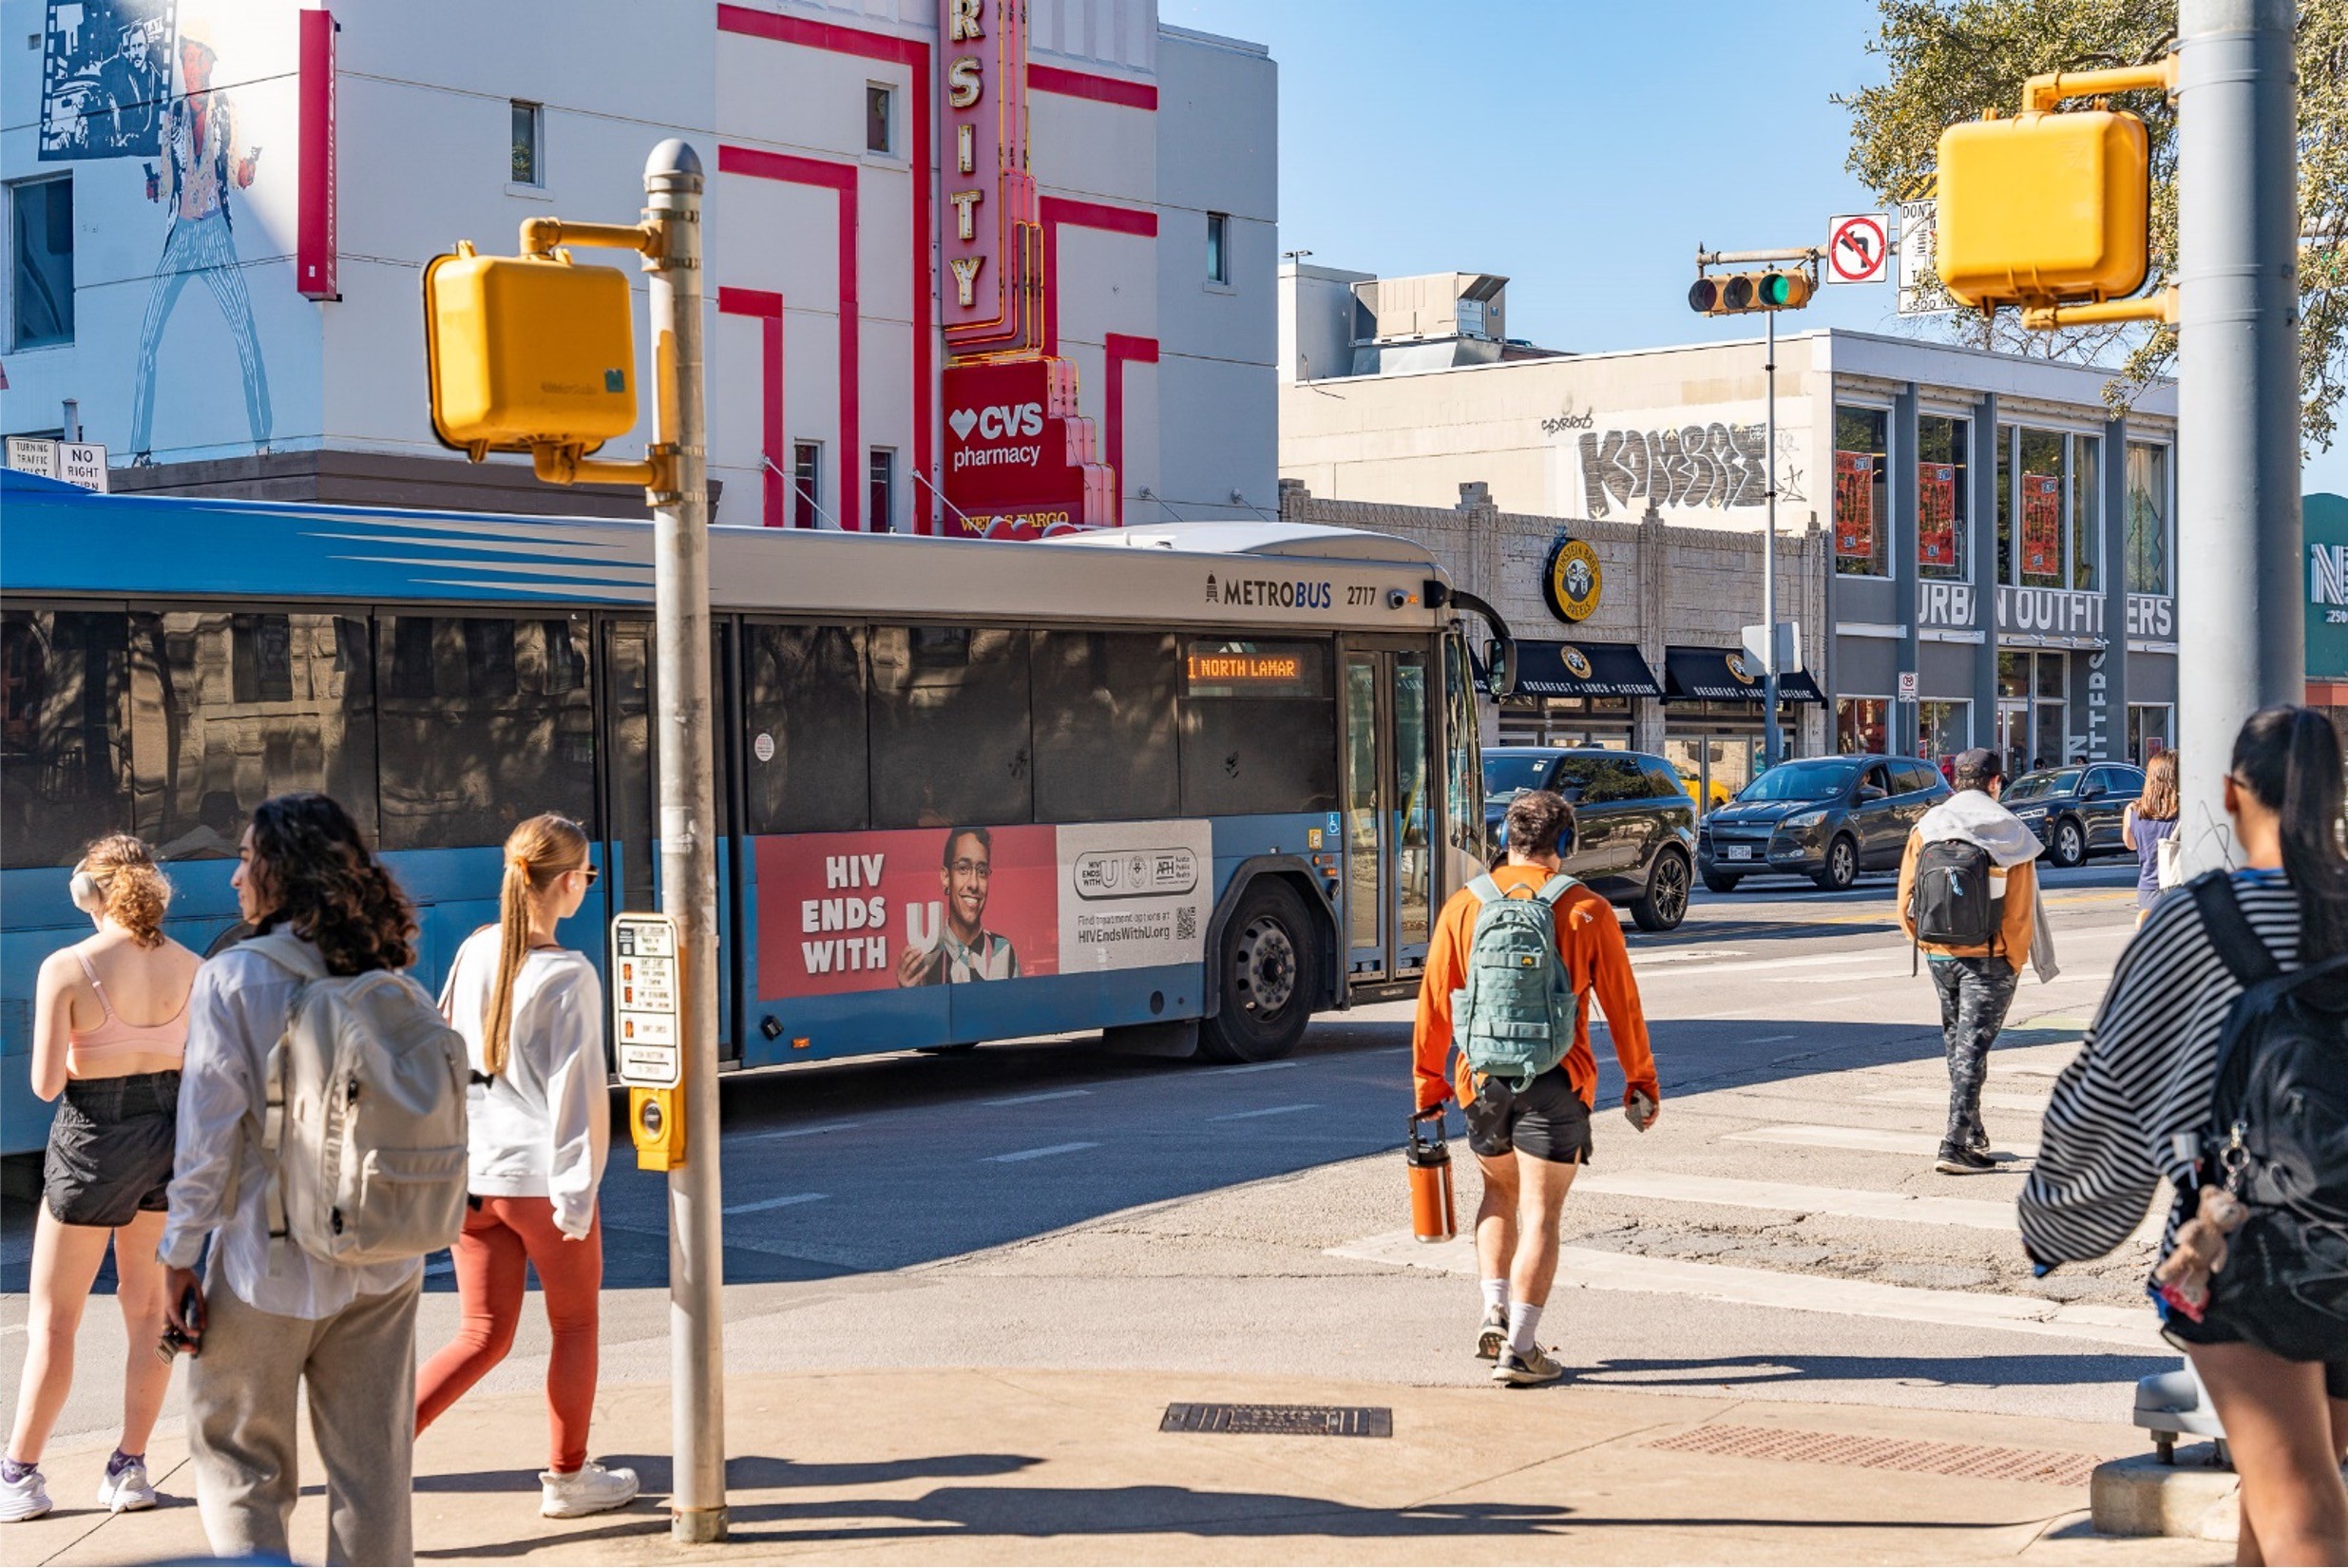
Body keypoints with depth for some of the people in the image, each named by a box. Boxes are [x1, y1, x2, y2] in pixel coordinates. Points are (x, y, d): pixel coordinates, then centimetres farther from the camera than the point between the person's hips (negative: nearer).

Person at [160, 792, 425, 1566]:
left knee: (239, 1457, 9)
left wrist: (180, 1256, -5)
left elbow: (210, 1131, -11)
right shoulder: (385, 976, 4)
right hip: (383, 1264, 4)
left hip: (272, 1262, -4)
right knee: (372, 1465, 10)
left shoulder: (231, 978, -10)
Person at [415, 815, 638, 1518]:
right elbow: (577, 1089, -17)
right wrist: (577, 1192, -13)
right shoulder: (568, 973, -15)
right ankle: (568, 1479, 25)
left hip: (469, 1170, 5)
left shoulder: (475, 952, 3)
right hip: (540, 1175, -5)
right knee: (575, 1325, 15)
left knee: (483, 1335, 13)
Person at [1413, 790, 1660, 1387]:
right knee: (1540, 1215, 2)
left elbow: (1433, 1003, 4)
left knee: (1499, 1192, 24)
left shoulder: (1464, 907, 2)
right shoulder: (1588, 912, -3)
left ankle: (1495, 1311, 12)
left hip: (1483, 1080, 3)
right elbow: (1622, 1006, 0)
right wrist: (1640, 1083, 10)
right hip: (1556, 1085, -3)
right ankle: (1519, 1349, -2)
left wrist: (1428, 1083, 12)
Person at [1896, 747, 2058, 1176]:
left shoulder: (1926, 827, 2)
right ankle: (1955, 1146, -11)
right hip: (1989, 959, -4)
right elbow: (2020, 911, -10)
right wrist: (2014, 963, -1)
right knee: (1973, 1047, -3)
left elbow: (1906, 901, 1)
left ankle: (1972, 1134, 29)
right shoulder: (2010, 833, -8)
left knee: (1957, 1043, 19)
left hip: (1940, 957, 4)